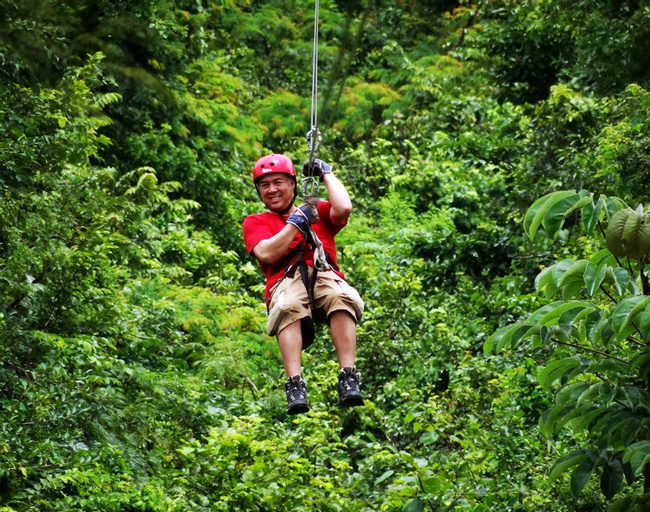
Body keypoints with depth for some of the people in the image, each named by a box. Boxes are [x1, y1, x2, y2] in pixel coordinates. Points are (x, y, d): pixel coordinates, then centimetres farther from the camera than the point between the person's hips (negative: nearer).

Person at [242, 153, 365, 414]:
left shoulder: (317, 210, 27)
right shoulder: (254, 223, 24)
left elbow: (343, 209, 3)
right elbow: (267, 254, 3)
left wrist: (326, 173, 17)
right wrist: (297, 221, 6)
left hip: (325, 276, 1)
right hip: (285, 282, -1)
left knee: (343, 298, -37)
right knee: (288, 308, -40)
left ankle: (348, 379, -43)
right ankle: (295, 385, -47)